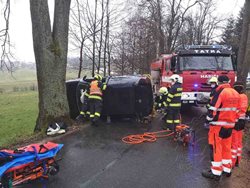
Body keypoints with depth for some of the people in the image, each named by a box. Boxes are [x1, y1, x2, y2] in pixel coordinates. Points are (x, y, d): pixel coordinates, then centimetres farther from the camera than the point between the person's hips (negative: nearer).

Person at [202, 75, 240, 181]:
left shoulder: (220, 92, -14)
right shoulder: (236, 94, 8)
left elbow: (213, 109, -16)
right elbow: (237, 110, 14)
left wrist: (209, 119, -1)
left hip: (218, 125, -7)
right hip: (230, 126, 7)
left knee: (216, 148, 0)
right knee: (227, 148, 17)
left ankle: (216, 173, 6)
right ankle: (227, 169, 28)